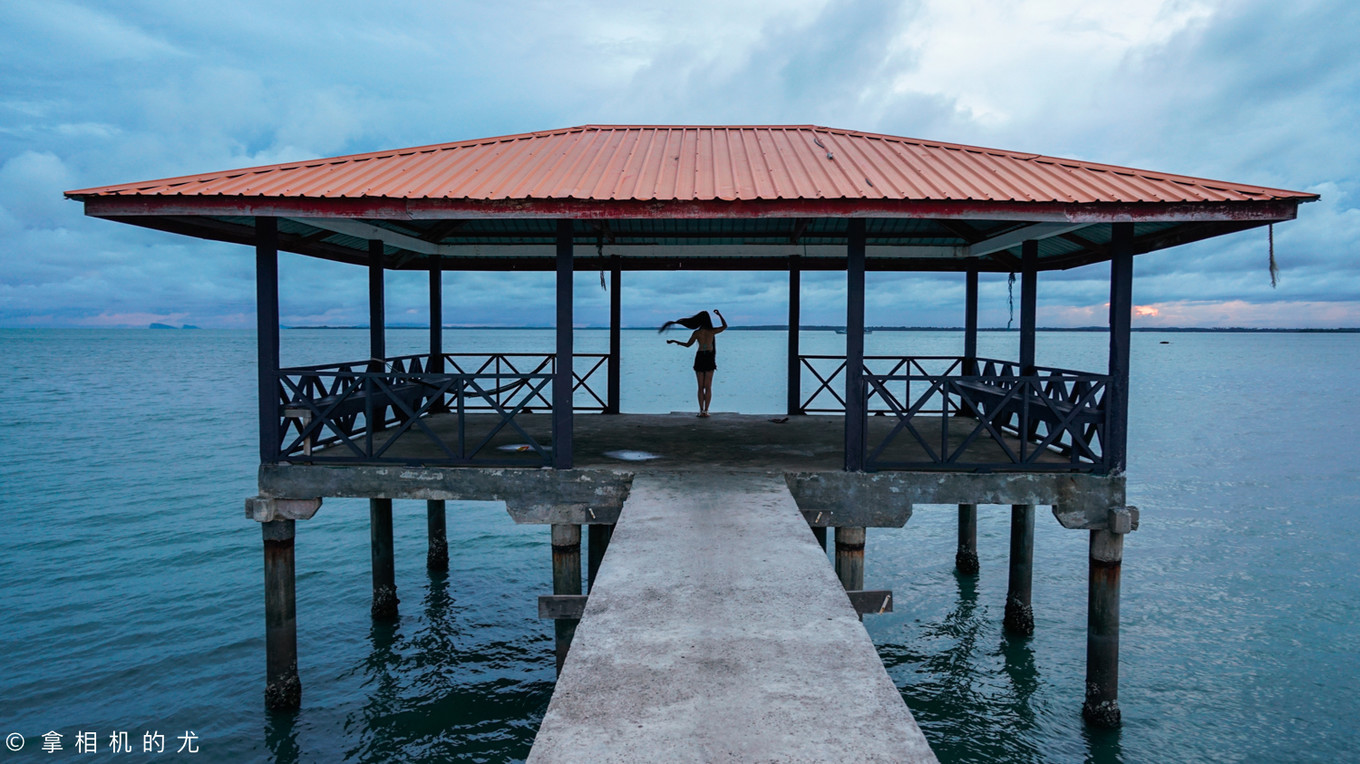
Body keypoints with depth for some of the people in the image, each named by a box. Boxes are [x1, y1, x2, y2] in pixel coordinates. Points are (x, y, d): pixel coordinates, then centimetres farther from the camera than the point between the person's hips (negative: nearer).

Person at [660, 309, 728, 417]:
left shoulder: (696, 333, -5)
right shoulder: (712, 331, -4)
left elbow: (687, 344, 7)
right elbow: (725, 326, 13)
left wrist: (674, 341, 19)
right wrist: (719, 315, 21)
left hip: (699, 358, 0)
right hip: (710, 358, 0)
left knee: (701, 387, 6)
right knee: (708, 387, 4)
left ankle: (701, 411, 1)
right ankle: (705, 411, -2)